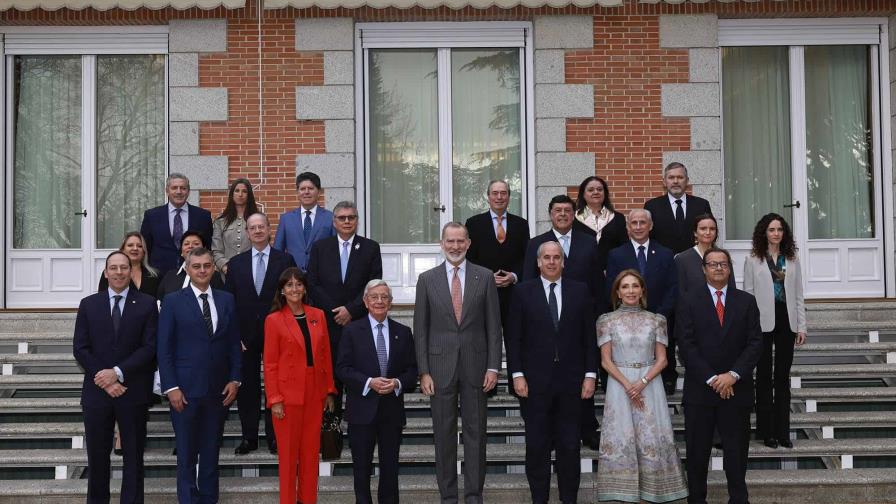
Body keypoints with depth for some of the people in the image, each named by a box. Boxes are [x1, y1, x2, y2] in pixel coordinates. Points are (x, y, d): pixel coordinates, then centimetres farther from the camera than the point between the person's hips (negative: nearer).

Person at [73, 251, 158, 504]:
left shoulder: (147, 304, 0)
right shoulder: (88, 304, 6)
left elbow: (149, 347, -6)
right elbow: (80, 348, 1)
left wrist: (117, 372, -15)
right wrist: (105, 381, -9)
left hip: (133, 391, -1)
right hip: (97, 390, 2)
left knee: (133, 455, 6)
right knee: (97, 454, 8)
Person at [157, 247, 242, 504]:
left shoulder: (226, 300, 8)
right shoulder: (173, 301, -1)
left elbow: (234, 344, 10)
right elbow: (164, 348, -3)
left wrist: (234, 380, 1)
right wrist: (171, 387, -10)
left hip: (219, 390, 3)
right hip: (186, 389, -3)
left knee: (211, 451, 10)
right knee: (186, 453, 4)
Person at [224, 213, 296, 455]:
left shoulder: (285, 260, 2)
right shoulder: (236, 263, 8)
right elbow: (229, 301, 6)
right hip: (246, 335, 2)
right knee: (247, 387, 5)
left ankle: (274, 436, 13)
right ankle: (249, 437, 14)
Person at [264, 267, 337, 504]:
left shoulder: (318, 316, 6)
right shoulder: (274, 320, -4)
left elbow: (326, 356, 10)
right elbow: (270, 364, -5)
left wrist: (330, 391, 7)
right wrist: (274, 399, -10)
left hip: (314, 393, 3)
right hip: (288, 393, -3)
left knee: (311, 450, 8)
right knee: (288, 451, 3)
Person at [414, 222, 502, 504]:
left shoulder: (485, 277, 3)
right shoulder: (427, 279, 4)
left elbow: (493, 326, 3)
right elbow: (421, 329, 3)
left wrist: (493, 367, -3)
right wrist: (424, 372, -3)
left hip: (475, 365, 0)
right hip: (440, 366, 0)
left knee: (475, 432, 4)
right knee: (444, 434, 5)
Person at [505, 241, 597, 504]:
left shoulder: (580, 291, 6)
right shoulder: (523, 292, 2)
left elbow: (589, 336, 5)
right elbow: (513, 337, 1)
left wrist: (590, 374, 0)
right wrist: (517, 375, -6)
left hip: (571, 381, 1)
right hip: (535, 381, -1)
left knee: (570, 447, 6)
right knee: (537, 447, 5)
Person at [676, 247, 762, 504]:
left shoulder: (746, 301, 7)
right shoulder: (689, 303, 2)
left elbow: (755, 343, 0)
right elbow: (686, 346, -5)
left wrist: (733, 375, -11)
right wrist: (711, 379, -12)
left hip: (736, 388, 1)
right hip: (699, 389, -1)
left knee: (736, 449, 5)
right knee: (697, 451, 6)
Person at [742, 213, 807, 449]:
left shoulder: (792, 260, 9)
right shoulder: (753, 260, 0)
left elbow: (798, 295, 9)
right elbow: (748, 295, -2)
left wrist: (801, 326, 3)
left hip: (786, 321, 3)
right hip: (763, 322, -3)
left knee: (783, 377, 7)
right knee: (764, 375, 6)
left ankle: (783, 431, 12)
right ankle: (766, 430, 12)